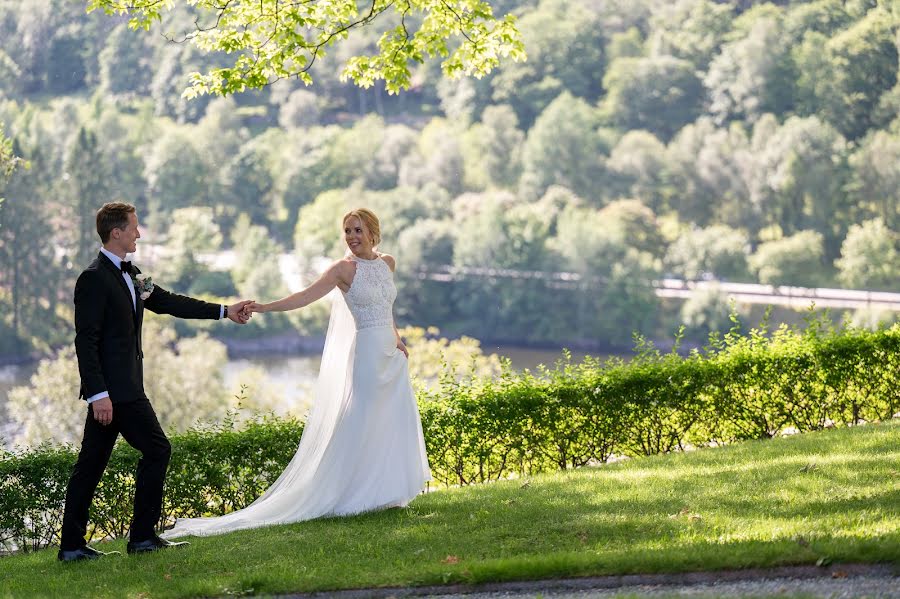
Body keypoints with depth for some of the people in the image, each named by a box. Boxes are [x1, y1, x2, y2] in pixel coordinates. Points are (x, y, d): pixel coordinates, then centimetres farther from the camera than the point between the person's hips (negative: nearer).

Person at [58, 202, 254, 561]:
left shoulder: (130, 276, 15)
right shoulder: (94, 279, -14)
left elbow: (167, 302, 23)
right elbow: (86, 340, -18)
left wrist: (224, 312, 24)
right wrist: (98, 393, -23)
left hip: (119, 387, 9)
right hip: (115, 389, -9)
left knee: (92, 463, 9)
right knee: (156, 449, -4)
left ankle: (72, 545, 12)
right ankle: (143, 536, 2)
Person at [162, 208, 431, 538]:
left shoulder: (388, 263, 10)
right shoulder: (344, 269, -7)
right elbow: (305, 296, -15)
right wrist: (264, 307, -26)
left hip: (393, 353, 6)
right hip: (368, 352, -6)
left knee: (394, 424, 4)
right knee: (360, 426, -9)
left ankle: (383, 493, 9)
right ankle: (354, 495, -5)